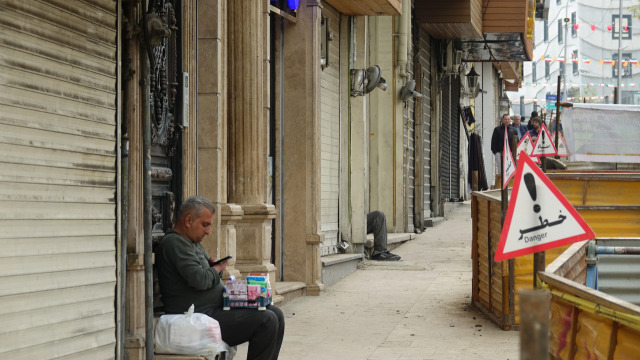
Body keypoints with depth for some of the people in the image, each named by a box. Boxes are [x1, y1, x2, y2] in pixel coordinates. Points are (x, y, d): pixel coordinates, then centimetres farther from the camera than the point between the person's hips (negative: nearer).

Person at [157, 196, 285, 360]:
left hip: (216, 308, 11)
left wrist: (214, 265, 4)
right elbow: (199, 280, -24)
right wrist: (216, 270, -3)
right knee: (266, 321, -20)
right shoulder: (174, 243, -14)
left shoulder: (193, 243, 21)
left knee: (276, 315, 4)